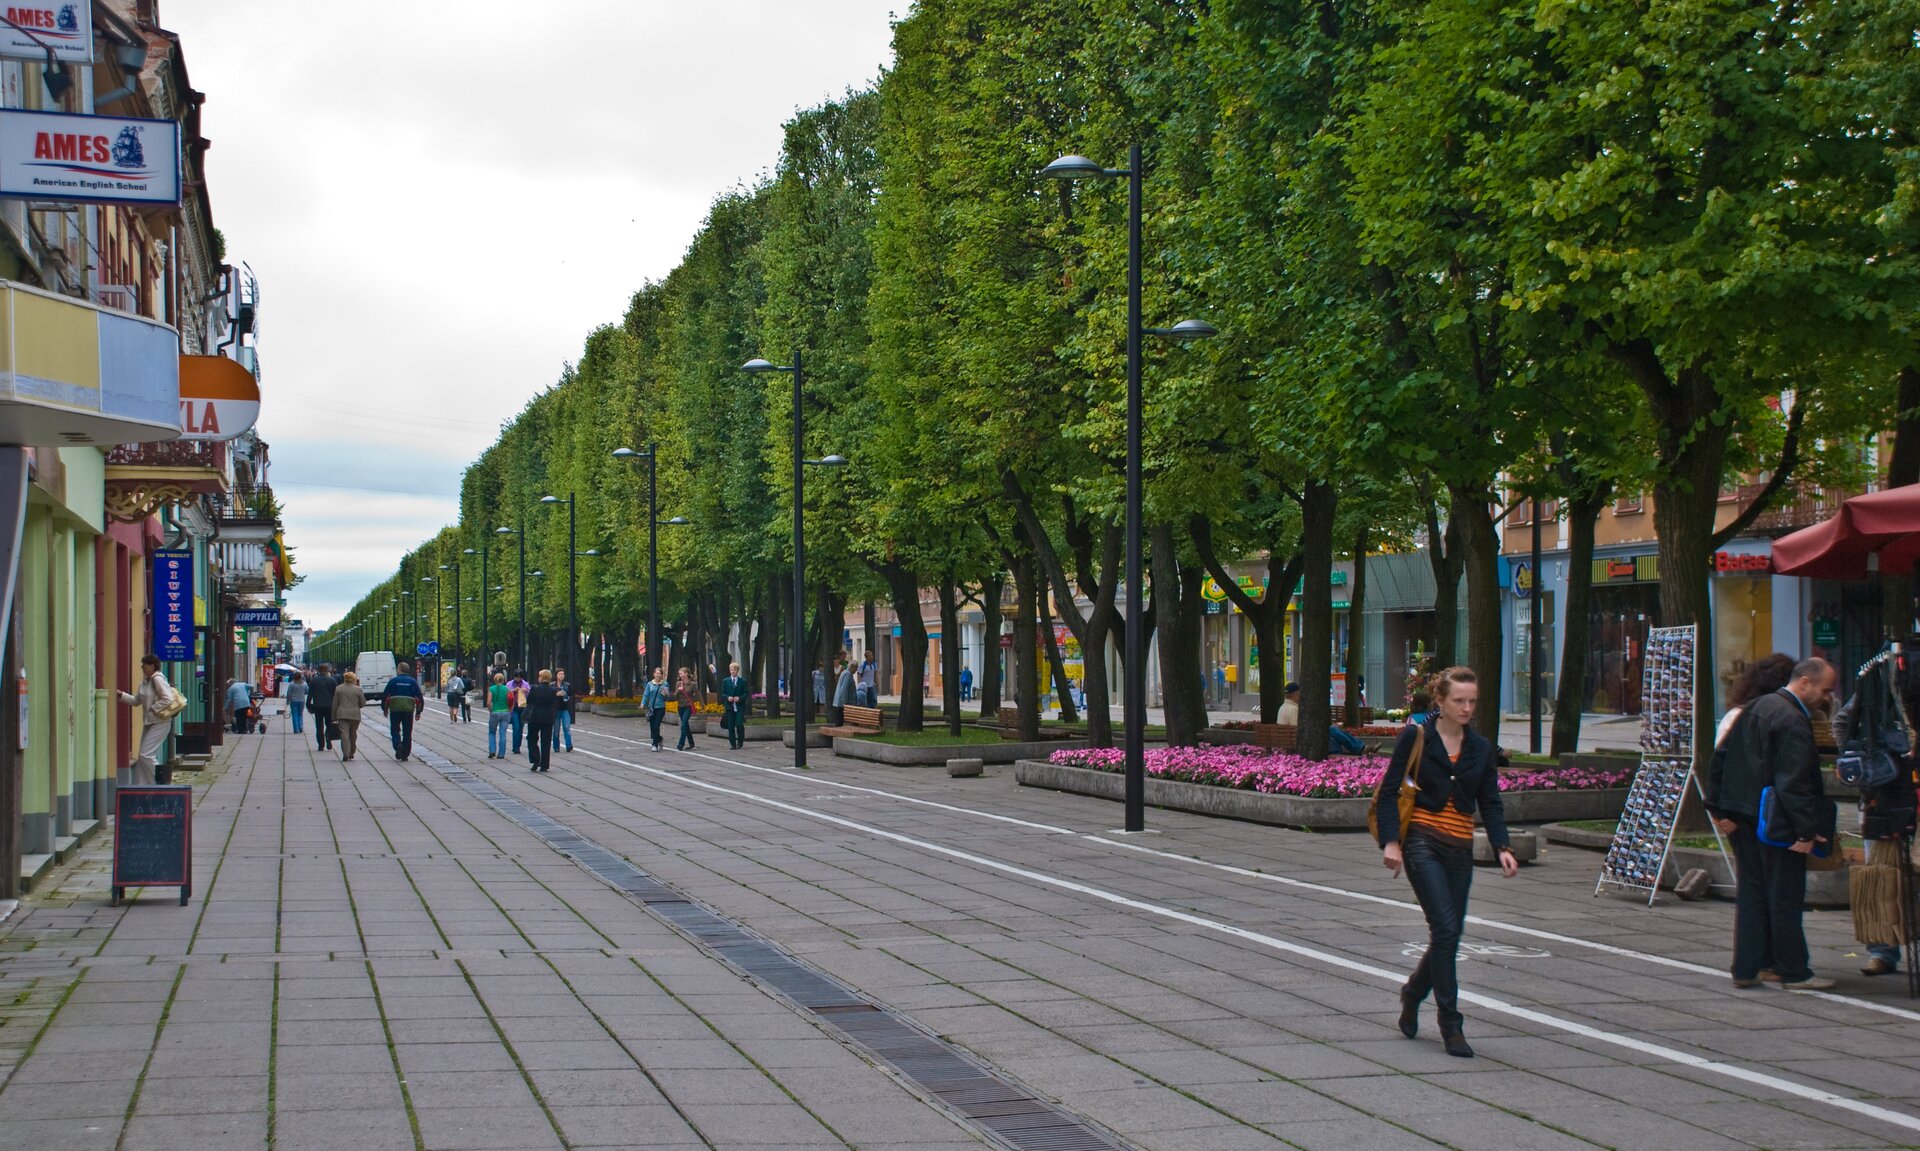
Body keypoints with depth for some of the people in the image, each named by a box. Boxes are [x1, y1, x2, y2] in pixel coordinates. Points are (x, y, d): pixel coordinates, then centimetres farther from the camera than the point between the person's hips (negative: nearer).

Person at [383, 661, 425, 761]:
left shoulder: (393, 681, 1)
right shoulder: (413, 682, 6)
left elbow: (385, 696, 2)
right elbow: (419, 697, 5)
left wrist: (384, 709, 13)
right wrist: (418, 711, 12)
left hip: (395, 709, -1)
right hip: (409, 710, 1)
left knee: (395, 730, 10)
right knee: (407, 732, 7)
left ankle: (398, 744, -17)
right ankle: (405, 754, 6)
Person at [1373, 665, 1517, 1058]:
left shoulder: (1480, 748, 10)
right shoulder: (1415, 738, -2)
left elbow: (1490, 803, 11)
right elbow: (1389, 791, -2)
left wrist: (1502, 847, -4)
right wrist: (1390, 841, -12)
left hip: (1460, 850, 5)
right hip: (1422, 842, -5)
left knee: (1449, 937, 7)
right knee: (1445, 929, -16)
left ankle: (1413, 993, 36)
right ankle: (1451, 1025, -9)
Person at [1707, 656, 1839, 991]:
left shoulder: (1754, 708, 12)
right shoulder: (1794, 721, -17)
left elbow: (1720, 760, 13)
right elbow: (1794, 782, -22)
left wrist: (1719, 809, 13)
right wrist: (1805, 832, -20)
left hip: (1743, 821, 8)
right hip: (1775, 822, -8)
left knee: (1750, 893, 12)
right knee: (1785, 897, 0)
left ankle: (1746, 969, 14)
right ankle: (1793, 972, 7)